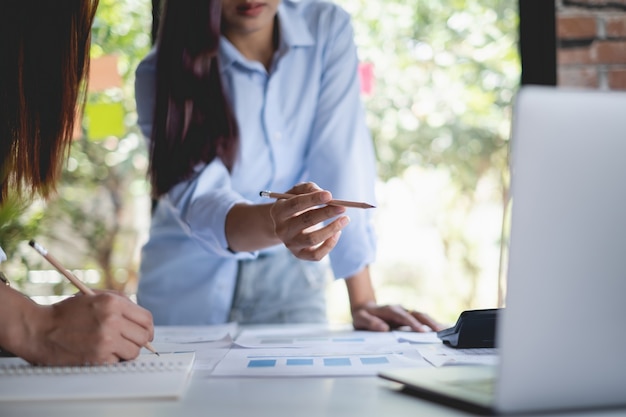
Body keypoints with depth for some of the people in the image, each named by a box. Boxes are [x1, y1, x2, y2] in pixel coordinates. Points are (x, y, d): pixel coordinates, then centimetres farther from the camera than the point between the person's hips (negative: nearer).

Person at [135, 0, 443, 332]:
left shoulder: (328, 28, -11)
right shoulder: (162, 74, -17)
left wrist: (362, 302, -20)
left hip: (288, 273, 2)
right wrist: (273, 223, -50)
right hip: (189, 278, -1)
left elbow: (342, 163, -16)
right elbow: (197, 199, -27)